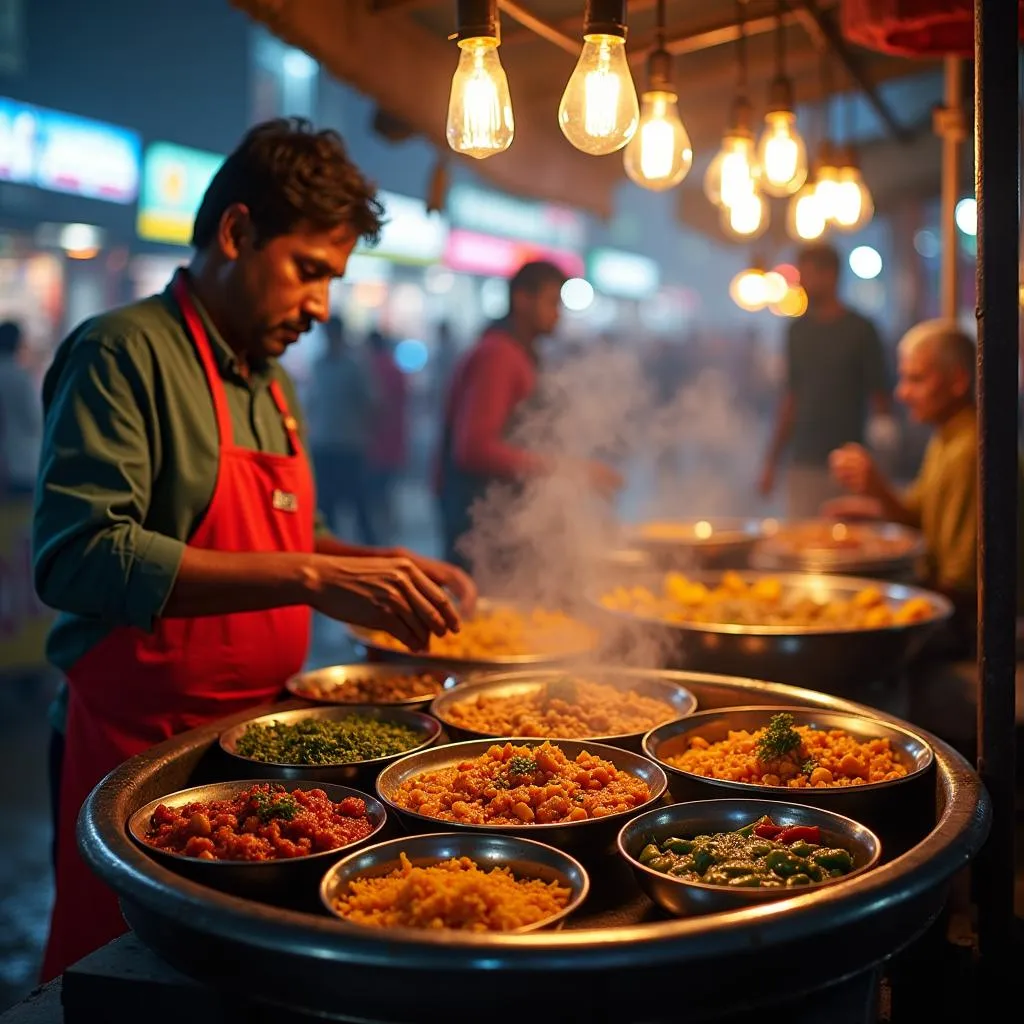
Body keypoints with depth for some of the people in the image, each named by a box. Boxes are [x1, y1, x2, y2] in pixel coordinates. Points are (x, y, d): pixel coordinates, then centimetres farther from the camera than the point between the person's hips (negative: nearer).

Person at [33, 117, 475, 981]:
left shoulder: (270, 382, 14)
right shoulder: (123, 353, -13)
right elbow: (80, 556, -26)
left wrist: (376, 567, 7)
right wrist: (311, 578, -29)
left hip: (258, 738, 8)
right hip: (139, 742, -7)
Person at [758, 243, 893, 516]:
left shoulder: (860, 330, -2)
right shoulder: (798, 331, 11)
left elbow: (879, 395, -1)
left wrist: (885, 428, -18)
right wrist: (772, 460, 12)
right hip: (804, 464, 4)